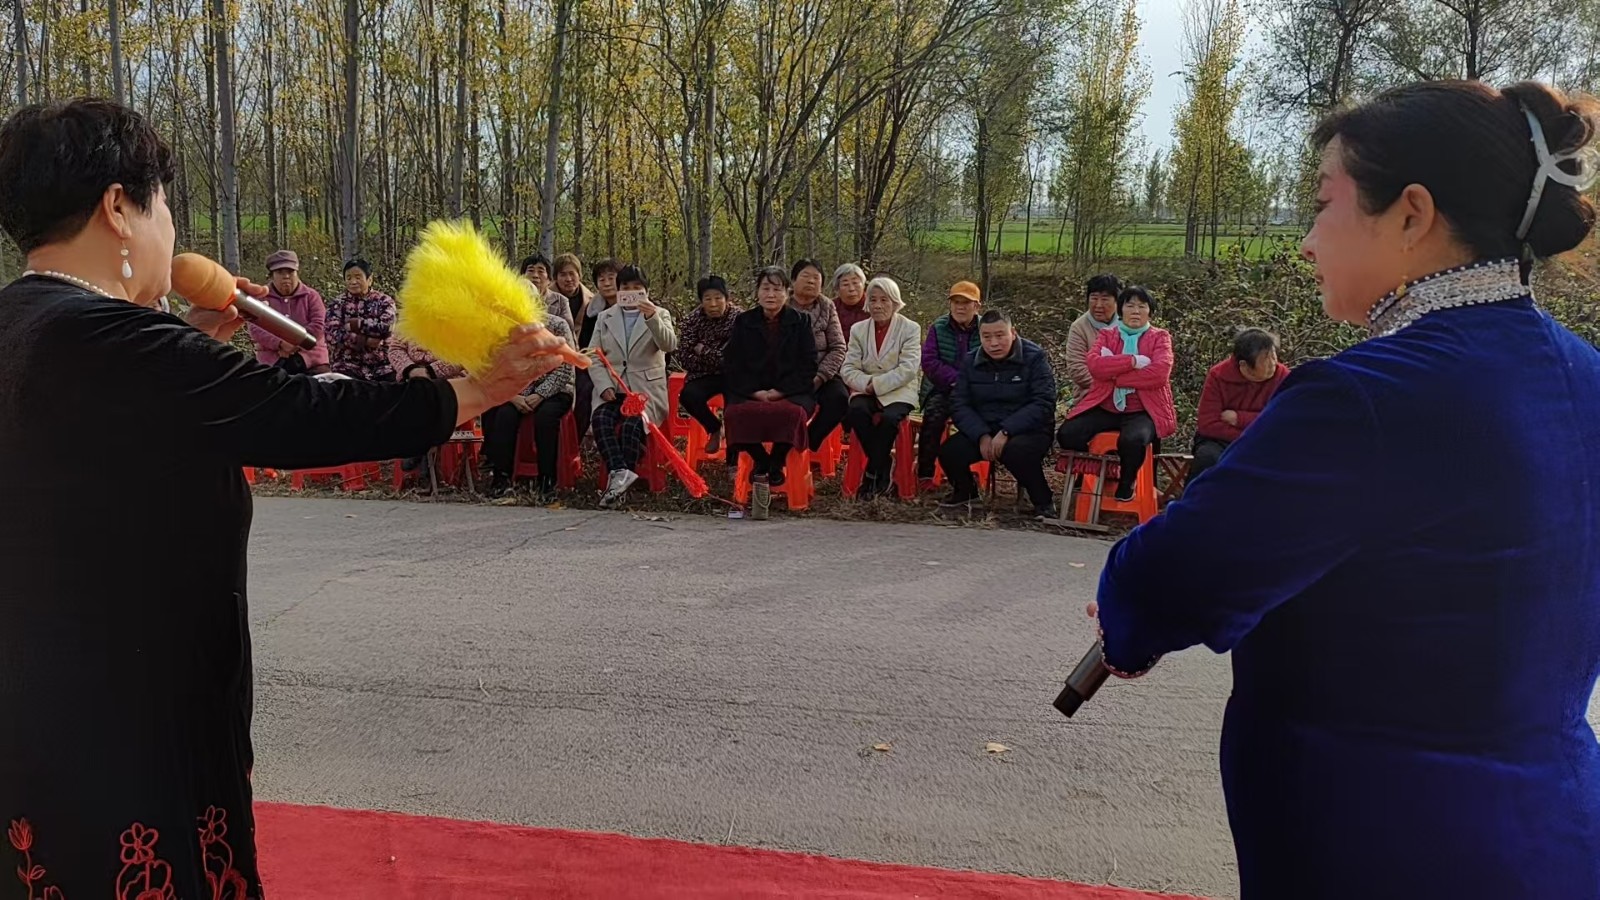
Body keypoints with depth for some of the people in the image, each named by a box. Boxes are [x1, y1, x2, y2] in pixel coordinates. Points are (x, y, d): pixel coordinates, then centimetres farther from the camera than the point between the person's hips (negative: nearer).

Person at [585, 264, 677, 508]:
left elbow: (669, 345, -9)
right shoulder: (604, 318, 19)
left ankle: (619, 479, -34)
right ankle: (620, 472, -42)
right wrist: (604, 386, -7)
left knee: (632, 423, -33)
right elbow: (593, 356, 10)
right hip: (611, 389, 2)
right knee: (600, 418, -30)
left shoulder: (659, 315, 12)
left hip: (646, 389, -2)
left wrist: (652, 318, -26)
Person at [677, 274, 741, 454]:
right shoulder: (692, 320, -4)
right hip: (704, 375, 3)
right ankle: (714, 428, 4)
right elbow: (686, 358, -10)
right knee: (688, 396, -25)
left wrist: (703, 351, -13)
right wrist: (718, 357, -17)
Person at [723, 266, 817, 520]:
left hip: (790, 393, -1)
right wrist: (756, 393, -9)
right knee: (735, 413, -33)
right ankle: (761, 462, -12)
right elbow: (731, 366, 7)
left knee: (794, 412, -37)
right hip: (749, 393, 1)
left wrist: (777, 392, -9)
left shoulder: (801, 322, 11)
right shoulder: (743, 322, 14)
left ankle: (775, 463, -14)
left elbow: (808, 368, 4)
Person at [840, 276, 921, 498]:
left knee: (889, 417, -34)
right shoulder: (858, 329, 10)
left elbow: (908, 369, -12)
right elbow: (848, 368, 2)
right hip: (867, 392, 3)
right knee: (855, 411, -30)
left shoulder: (910, 329, 0)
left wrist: (877, 384, -20)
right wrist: (865, 383, -18)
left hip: (899, 392, -3)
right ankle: (885, 466, -14)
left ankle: (872, 473, -13)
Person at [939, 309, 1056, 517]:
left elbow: (1044, 404, -15)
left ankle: (1043, 503, -11)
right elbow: (959, 405, 1)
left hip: (1028, 430, -4)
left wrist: (1006, 432, -26)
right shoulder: (970, 362, 6)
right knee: (949, 451, -22)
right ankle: (965, 493, 12)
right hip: (981, 429, 4)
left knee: (1015, 451, -38)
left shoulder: (1034, 358, -6)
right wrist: (982, 436, -17)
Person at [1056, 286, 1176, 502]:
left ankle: (1127, 481, -3)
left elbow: (1159, 373, -13)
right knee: (1067, 434, -23)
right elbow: (1094, 365, -8)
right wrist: (1133, 361, -15)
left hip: (1143, 411, -3)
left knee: (1132, 440, -37)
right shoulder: (1107, 335, 14)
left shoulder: (1160, 337, 8)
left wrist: (1112, 373, -9)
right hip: (1105, 407, 3)